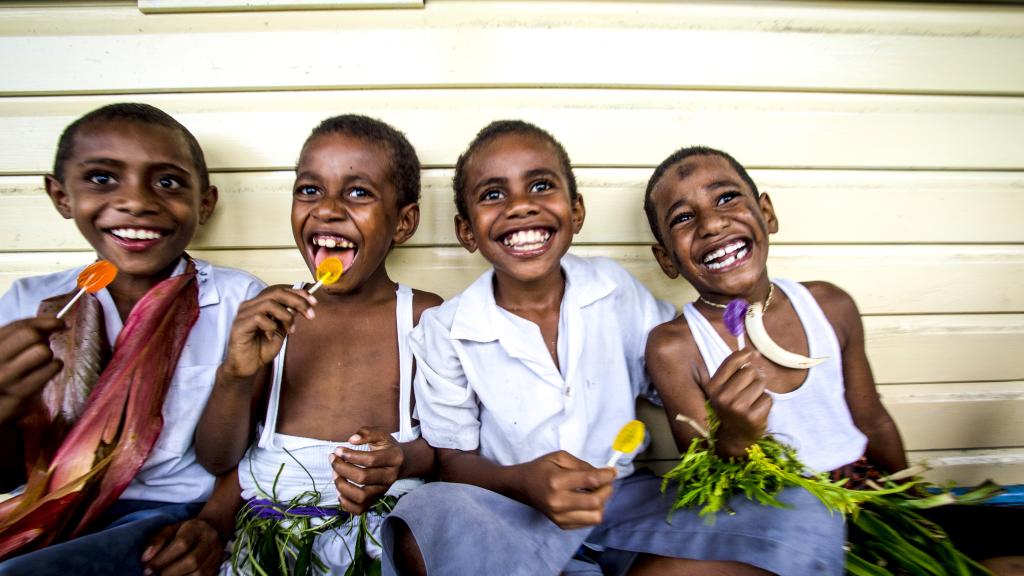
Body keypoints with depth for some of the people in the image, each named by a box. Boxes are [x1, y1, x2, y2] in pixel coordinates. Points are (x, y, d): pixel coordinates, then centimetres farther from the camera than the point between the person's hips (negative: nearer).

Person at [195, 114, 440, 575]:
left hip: (386, 521, -1)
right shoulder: (269, 317, 6)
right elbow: (217, 460, 5)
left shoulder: (427, 317, 0)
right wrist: (236, 375, -13)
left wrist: (407, 458, -21)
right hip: (267, 521, 1)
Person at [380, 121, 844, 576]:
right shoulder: (445, 331, -7)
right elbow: (454, 459, -5)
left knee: (804, 516, -17)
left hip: (626, 500, 2)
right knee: (428, 518, -36)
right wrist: (524, 482, -26)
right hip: (518, 520, -1)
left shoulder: (616, 291, 0)